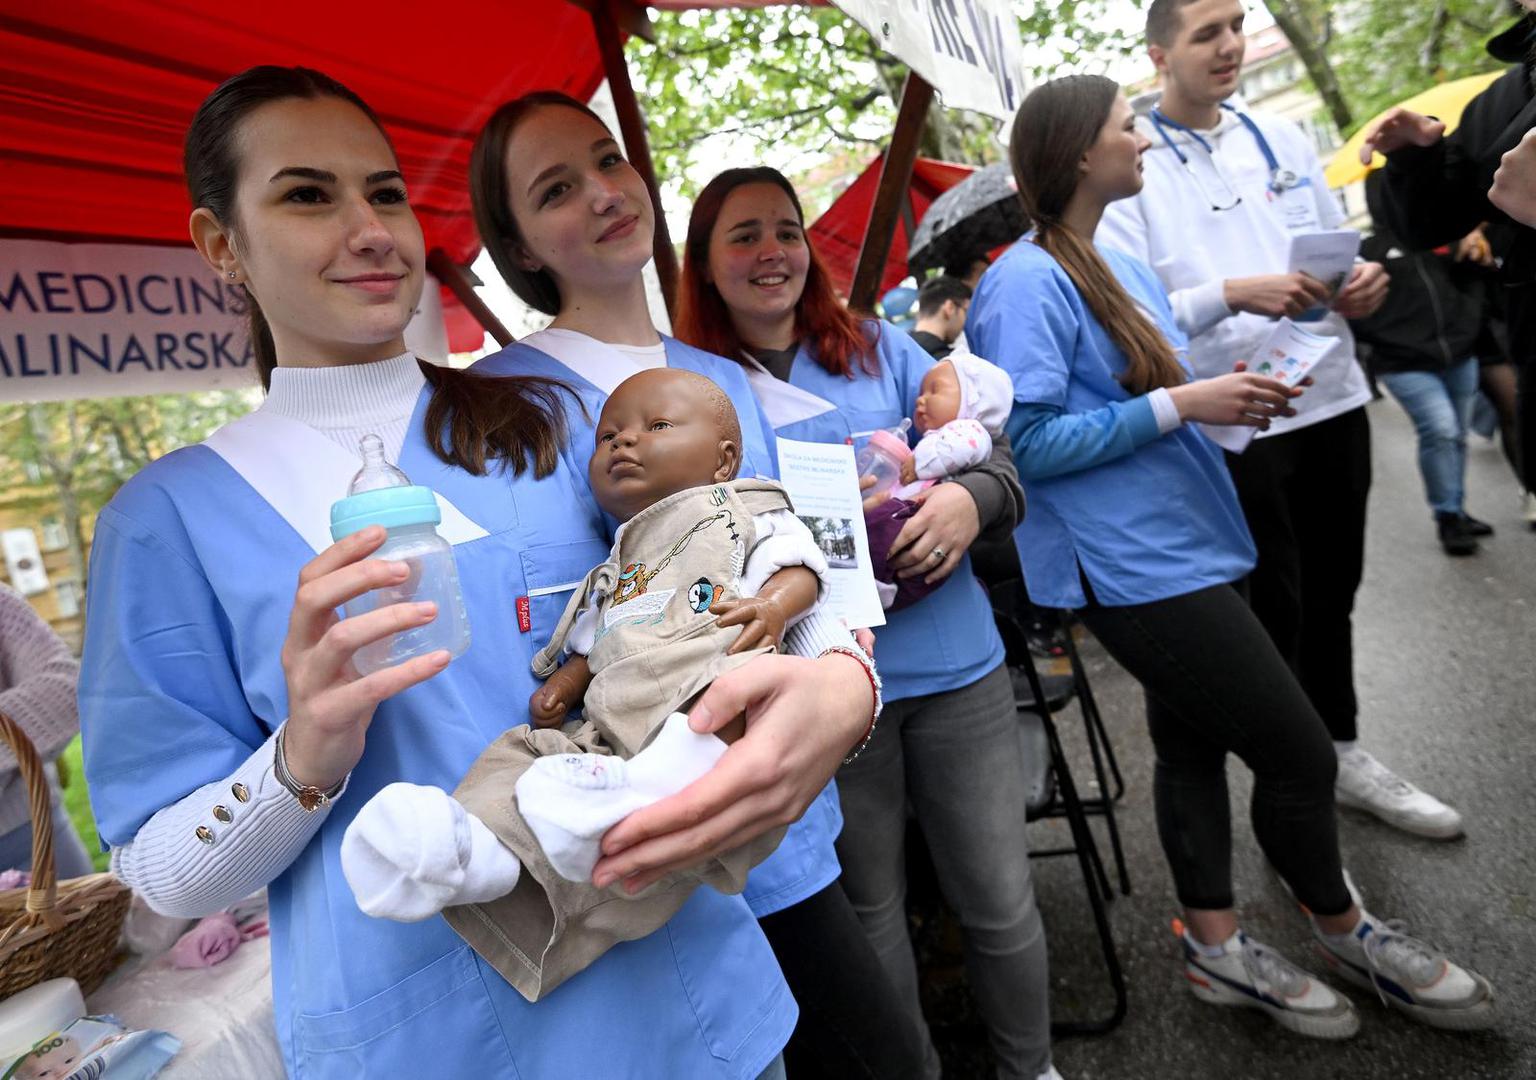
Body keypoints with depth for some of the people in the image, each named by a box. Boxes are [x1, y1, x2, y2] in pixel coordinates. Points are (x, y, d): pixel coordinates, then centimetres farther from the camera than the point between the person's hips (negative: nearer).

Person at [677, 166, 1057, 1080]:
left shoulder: (879, 346, 7)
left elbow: (994, 452, 4)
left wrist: (971, 500, -18)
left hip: (954, 662, 2)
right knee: (871, 908, 17)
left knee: (1000, 898, 13)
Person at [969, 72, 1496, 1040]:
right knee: (1299, 754, 2)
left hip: (1180, 543, 10)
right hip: (1134, 563, -9)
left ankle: (1218, 948, 32)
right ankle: (1345, 931, 29)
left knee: (1194, 740, 16)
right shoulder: (1026, 284, -15)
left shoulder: (1125, 269, 15)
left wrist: (1227, 395, 6)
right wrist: (1179, 404, -20)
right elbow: (1027, 443, -21)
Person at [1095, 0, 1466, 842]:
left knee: (1331, 593, 17)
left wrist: (1361, 281, -3)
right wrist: (1232, 294, -25)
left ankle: (1342, 754, 37)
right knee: (1273, 610, 5)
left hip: (1332, 401, 6)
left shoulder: (1281, 138, 13)